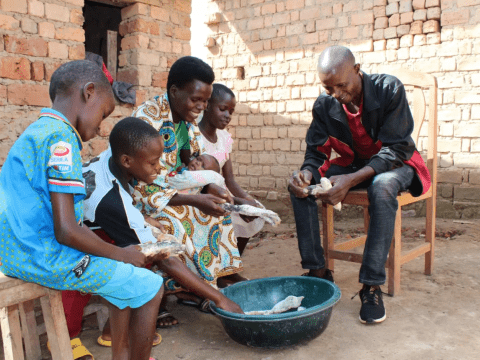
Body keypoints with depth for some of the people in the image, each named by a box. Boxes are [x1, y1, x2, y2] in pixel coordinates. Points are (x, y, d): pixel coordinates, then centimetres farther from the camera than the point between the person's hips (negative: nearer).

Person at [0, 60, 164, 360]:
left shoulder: (36, 132, 13)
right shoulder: (61, 138, -18)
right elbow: (66, 231, -24)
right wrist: (121, 254, -9)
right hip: (48, 259, -10)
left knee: (126, 275, 21)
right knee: (150, 287, -4)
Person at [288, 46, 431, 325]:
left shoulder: (389, 89, -20)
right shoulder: (324, 106, -8)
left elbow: (396, 149, -24)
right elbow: (316, 153, -5)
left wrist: (351, 180, -38)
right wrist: (306, 174, -32)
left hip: (394, 164, -4)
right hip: (352, 163, 4)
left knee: (383, 186, -40)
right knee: (301, 184, -18)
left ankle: (372, 286, -31)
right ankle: (318, 271, -12)